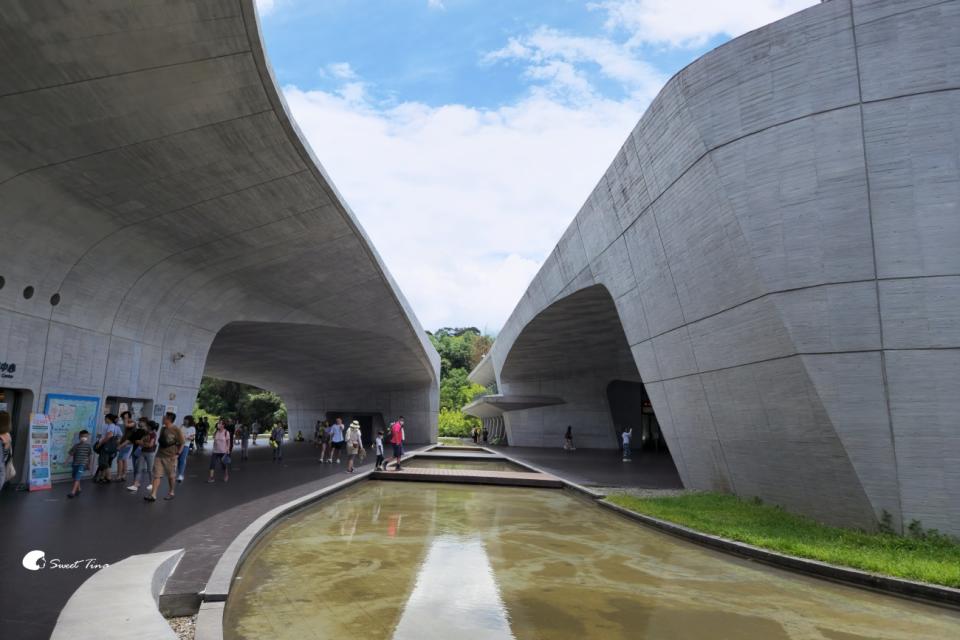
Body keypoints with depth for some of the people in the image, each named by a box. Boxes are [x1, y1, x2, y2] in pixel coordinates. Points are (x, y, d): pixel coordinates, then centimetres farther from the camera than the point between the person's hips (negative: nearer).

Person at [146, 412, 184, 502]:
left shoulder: (176, 430, -12)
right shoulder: (162, 429, 7)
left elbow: (182, 443, -9)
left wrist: (177, 454, -12)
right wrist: (158, 451, 13)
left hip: (170, 457, -5)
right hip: (159, 456, 5)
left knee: (171, 476, 9)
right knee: (157, 475, -2)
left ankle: (171, 493, 25)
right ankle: (153, 495, -5)